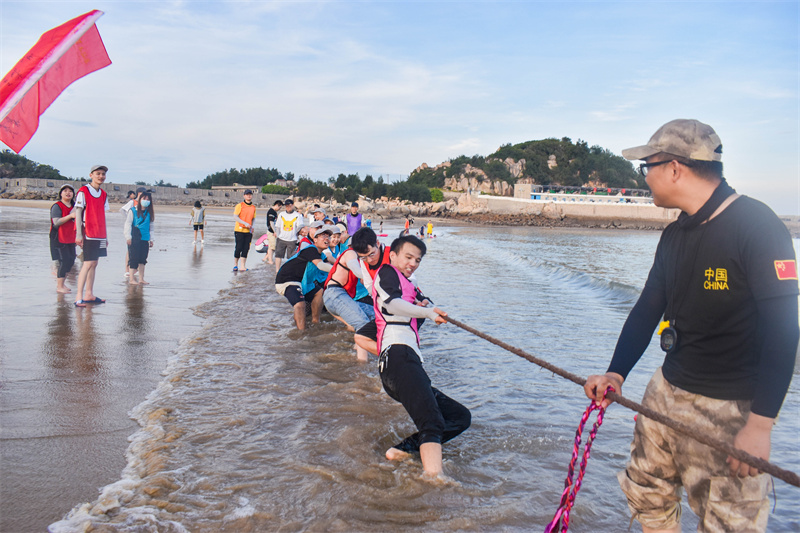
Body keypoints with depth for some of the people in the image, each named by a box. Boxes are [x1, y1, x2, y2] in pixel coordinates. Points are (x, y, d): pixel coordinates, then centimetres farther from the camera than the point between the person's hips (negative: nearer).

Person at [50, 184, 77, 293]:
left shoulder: (73, 207, 14)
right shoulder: (57, 206, -9)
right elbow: (56, 222, -20)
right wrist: (70, 216, -27)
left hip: (70, 238, 8)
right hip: (59, 238, -8)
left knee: (70, 261, 8)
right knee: (63, 261, -10)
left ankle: (61, 283, 20)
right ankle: (59, 286, -2)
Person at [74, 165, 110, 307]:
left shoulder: (103, 195, 14)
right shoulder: (83, 191, -5)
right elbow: (78, 212, -7)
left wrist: (105, 236, 17)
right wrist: (79, 234, -13)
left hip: (99, 235, 7)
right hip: (88, 234, -7)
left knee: (94, 263, 8)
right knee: (88, 263, -11)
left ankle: (89, 294, 13)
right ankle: (79, 296, -9)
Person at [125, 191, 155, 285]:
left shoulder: (149, 213, 13)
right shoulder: (133, 211, 1)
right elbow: (128, 224, -1)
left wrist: (151, 239, 13)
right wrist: (128, 237, -8)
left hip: (145, 239, 4)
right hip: (134, 239, -4)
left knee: (143, 259, 5)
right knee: (134, 258, -5)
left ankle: (141, 279, 11)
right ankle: (131, 279, 0)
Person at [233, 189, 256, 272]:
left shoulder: (253, 207, 12)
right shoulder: (240, 205, -3)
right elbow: (235, 217, -10)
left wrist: (252, 226, 1)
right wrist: (245, 223, -20)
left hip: (248, 231, 4)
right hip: (239, 230, -4)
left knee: (246, 249, 2)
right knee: (239, 248, -4)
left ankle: (242, 266, 6)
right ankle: (235, 264, 13)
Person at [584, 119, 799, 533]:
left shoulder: (756, 225, -17)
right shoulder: (675, 235, 8)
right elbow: (648, 309, 12)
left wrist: (760, 424, -24)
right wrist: (616, 373, 0)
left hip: (730, 408, -8)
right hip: (667, 391, 8)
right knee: (646, 497, 18)